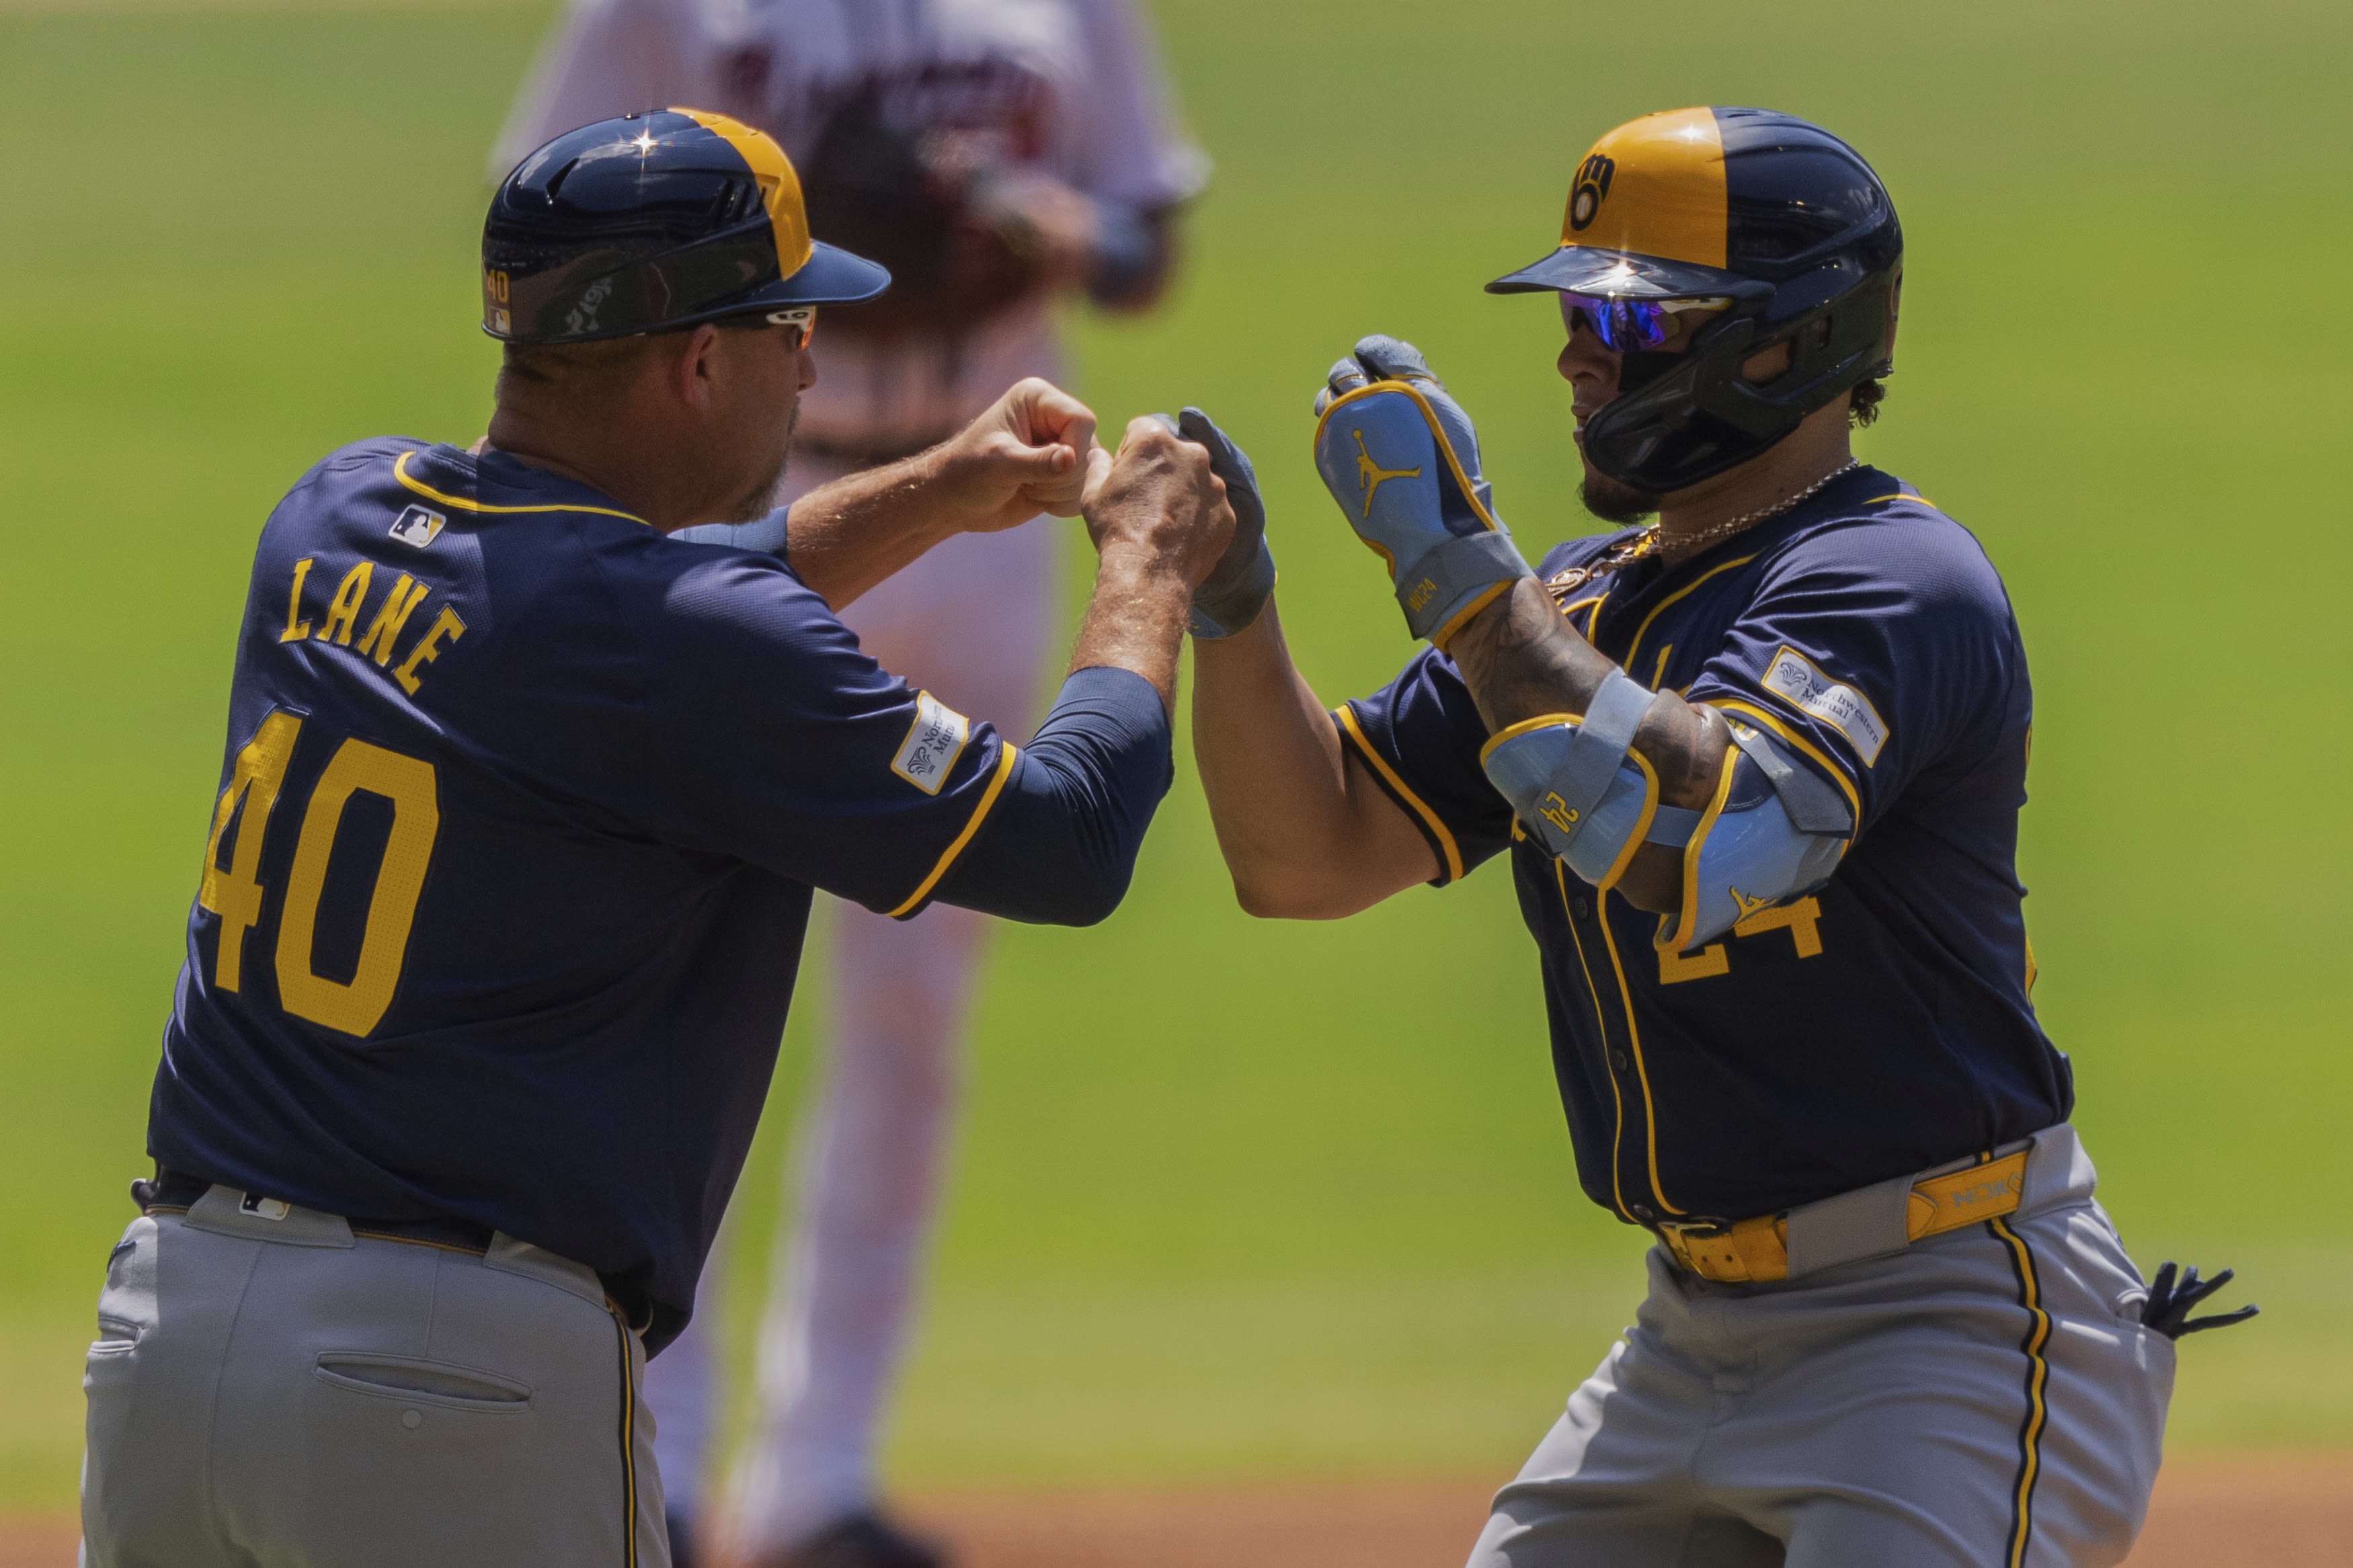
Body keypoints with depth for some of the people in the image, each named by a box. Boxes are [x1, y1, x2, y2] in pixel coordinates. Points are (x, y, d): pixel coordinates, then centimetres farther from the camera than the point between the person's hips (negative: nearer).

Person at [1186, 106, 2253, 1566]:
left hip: (1952, 1320, -9)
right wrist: (1224, 595, -4)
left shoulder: (1890, 581, -17)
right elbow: (1308, 857, 11)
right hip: (1701, 1330, 9)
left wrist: (1453, 561, -29)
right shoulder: (1583, 601, 12)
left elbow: (1703, 846, -35)